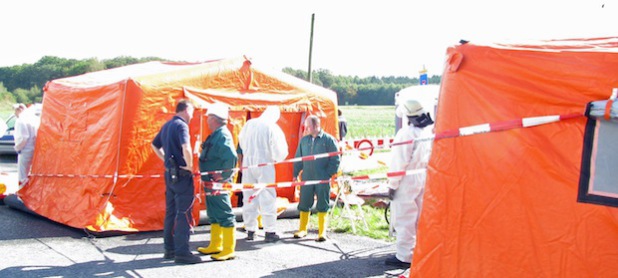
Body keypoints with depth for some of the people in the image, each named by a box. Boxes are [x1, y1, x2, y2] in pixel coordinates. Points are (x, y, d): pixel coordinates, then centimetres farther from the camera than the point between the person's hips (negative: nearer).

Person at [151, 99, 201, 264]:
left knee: (171, 212, 14)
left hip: (169, 173, 9)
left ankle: (169, 249, 20)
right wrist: (190, 165, -17)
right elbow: (186, 147, -30)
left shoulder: (167, 126, 14)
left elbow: (155, 145, 26)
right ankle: (182, 252, -6)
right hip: (181, 174, -9)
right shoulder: (181, 125, -14)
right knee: (184, 213, -6)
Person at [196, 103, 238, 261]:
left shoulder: (223, 135, -17)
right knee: (214, 216, 19)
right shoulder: (215, 135, 14)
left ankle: (229, 250, 1)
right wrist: (206, 179, 15)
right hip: (211, 183, 11)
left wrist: (223, 177, -24)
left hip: (218, 184, -11)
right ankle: (215, 246, 30)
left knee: (224, 215, -4)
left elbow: (231, 157, -30)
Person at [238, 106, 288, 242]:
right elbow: (279, 152, -11)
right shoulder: (273, 128, -12)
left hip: (248, 165, 5)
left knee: (249, 198, 12)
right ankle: (270, 232, 2)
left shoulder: (248, 124, 4)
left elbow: (240, 145, 13)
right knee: (268, 199, 1)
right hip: (264, 165, -5)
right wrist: (277, 157, 10)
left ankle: (250, 230, 18)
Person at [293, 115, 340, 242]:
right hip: (306, 178, 4)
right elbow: (298, 158, 15)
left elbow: (335, 159, -3)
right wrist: (296, 173, 6)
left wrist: (329, 174, -9)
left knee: (322, 206, 2)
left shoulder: (328, 140, -4)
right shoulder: (304, 140, 9)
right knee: (304, 204, 6)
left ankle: (322, 232, 10)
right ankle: (302, 230, 19)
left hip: (323, 180, -4)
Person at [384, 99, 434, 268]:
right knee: (420, 218, 16)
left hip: (407, 182, -8)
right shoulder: (429, 132, 5)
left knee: (404, 220, -2)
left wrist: (392, 185, -11)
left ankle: (404, 257, 1)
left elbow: (399, 162, -17)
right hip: (424, 181, 8)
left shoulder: (406, 133, -18)